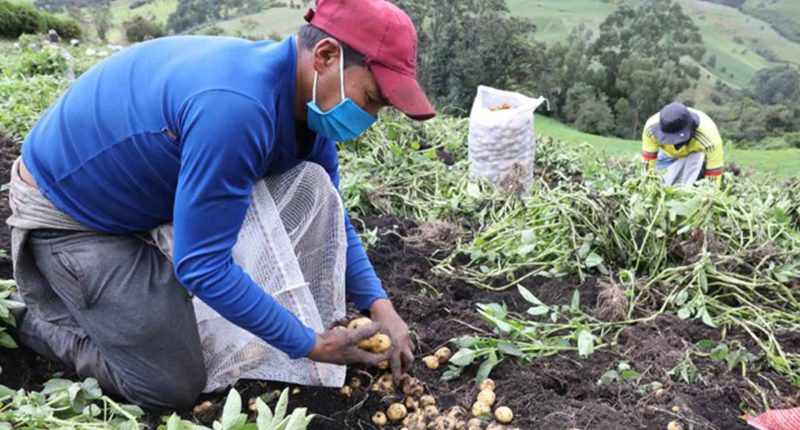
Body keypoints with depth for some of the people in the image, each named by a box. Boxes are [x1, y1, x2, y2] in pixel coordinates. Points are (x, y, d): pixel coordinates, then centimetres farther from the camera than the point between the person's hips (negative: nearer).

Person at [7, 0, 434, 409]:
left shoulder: (310, 104, -9)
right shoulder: (236, 107, -37)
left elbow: (331, 218, 5)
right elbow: (202, 265, -31)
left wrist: (379, 305, -7)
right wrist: (309, 345, -22)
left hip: (128, 198, 8)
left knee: (310, 184, -7)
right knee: (175, 387, -7)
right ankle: (43, 314, 15)